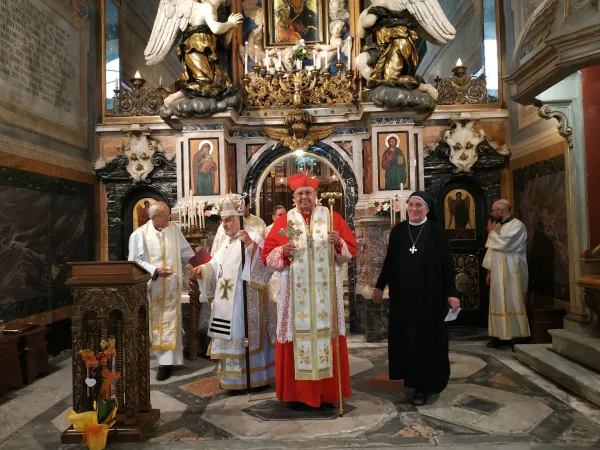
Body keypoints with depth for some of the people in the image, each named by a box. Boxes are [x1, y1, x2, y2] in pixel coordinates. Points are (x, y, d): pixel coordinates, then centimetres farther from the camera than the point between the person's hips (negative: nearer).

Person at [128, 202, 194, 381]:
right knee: (154, 323, 12)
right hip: (151, 287, -1)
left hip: (171, 286, 1)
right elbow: (135, 261, -9)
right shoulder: (139, 234, -7)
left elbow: (186, 252, 8)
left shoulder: (174, 229, 2)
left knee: (169, 323, 0)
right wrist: (155, 270, -20)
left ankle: (166, 362, 4)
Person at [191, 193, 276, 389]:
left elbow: (263, 262, -22)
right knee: (229, 338, 13)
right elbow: (216, 266, 17)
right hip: (225, 301, 8)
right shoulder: (226, 242, 17)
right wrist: (201, 270, -1)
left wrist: (250, 244, -34)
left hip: (245, 300, -8)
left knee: (245, 336, -2)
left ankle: (252, 377, 11)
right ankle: (231, 376, 24)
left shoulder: (253, 236, -9)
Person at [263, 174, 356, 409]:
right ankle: (296, 393, 16)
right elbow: (267, 254, 3)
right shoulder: (284, 221, 5)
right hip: (295, 293, 0)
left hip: (325, 291, 0)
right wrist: (283, 251, -16)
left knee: (325, 335, 3)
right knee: (296, 335, 3)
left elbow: (351, 250, 3)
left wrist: (339, 243, -16)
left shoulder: (332, 218, 5)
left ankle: (327, 392, 16)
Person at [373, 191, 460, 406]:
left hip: (429, 294, -3)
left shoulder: (436, 231, -5)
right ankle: (412, 377, 27)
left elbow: (447, 264, -6)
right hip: (402, 294, 3)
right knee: (405, 337, 9)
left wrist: (450, 293, -11)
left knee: (427, 337, 3)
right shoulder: (398, 231, 4)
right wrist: (380, 286, 10)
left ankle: (423, 385, 12)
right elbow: (389, 261, 9)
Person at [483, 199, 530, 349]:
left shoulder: (517, 225, -11)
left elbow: (503, 245, -23)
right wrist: (489, 270, 12)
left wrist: (491, 232, -8)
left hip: (511, 273, -8)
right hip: (498, 272, 8)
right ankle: (501, 335, 15)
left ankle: (516, 336, 7)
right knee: (499, 304, 9)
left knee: (512, 304, -2)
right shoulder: (498, 226, 15)